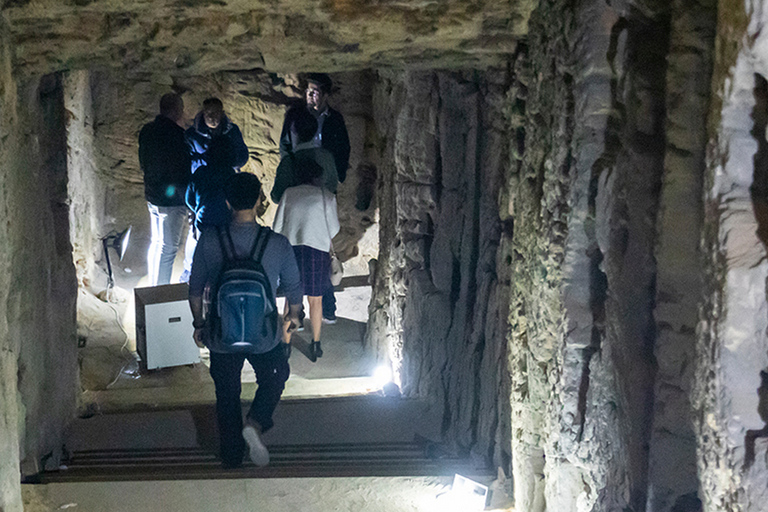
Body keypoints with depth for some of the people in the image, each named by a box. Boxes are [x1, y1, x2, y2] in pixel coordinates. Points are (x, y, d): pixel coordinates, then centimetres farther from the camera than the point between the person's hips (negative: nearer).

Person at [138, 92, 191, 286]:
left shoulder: (147, 130, 5)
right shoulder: (178, 135, -21)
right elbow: (185, 170, -20)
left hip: (152, 195, 9)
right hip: (171, 199, -9)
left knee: (156, 242, 20)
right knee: (167, 248, 1)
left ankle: (153, 286, 32)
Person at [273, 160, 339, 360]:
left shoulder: (289, 193, 10)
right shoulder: (327, 196, 5)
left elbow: (277, 227, 6)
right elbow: (333, 230, 5)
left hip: (290, 249, 2)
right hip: (317, 251, -1)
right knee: (315, 300, 11)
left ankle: (286, 344, 13)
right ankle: (315, 345, 19)